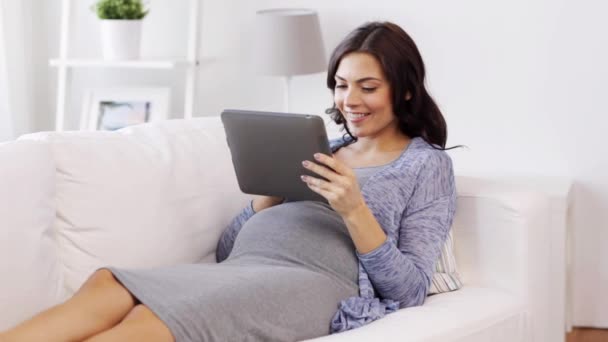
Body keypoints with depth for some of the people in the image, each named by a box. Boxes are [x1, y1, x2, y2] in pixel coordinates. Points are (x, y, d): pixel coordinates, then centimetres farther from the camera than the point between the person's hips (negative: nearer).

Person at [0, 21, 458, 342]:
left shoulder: (428, 165, 12)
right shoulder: (322, 148, 27)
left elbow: (410, 289, -1)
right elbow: (228, 248, 21)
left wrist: (355, 210, -12)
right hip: (235, 274, 6)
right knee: (106, 287, -25)